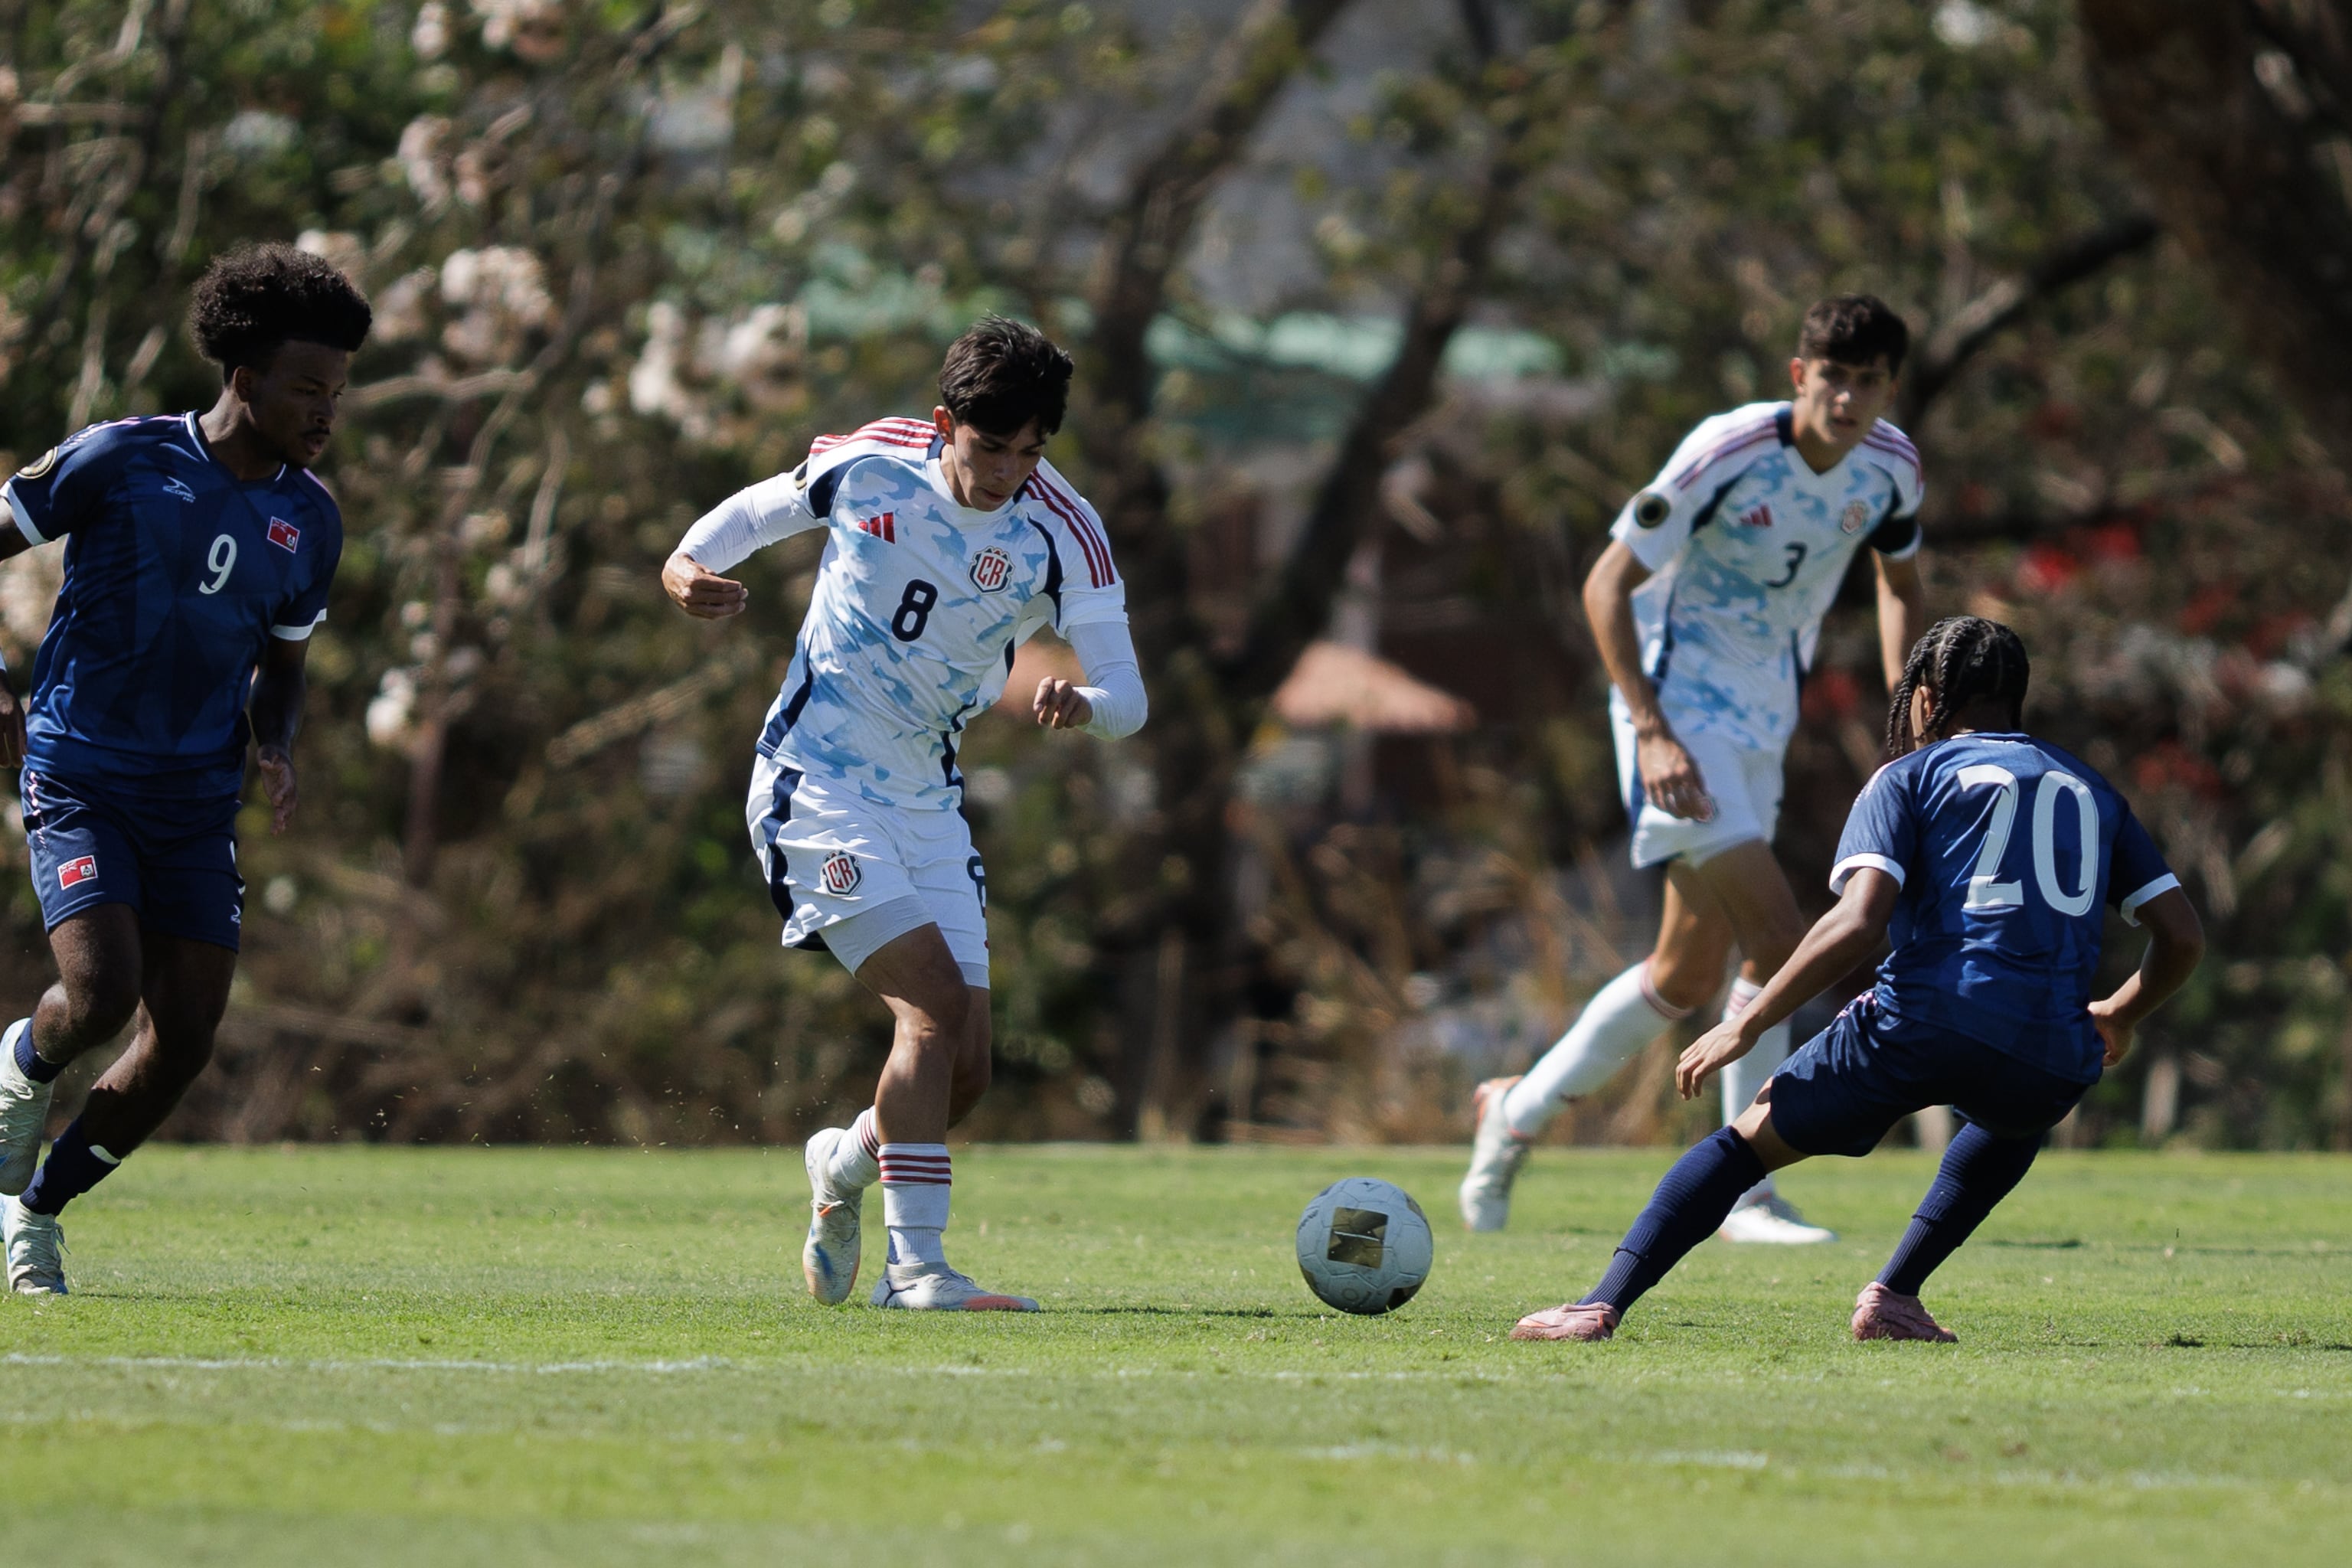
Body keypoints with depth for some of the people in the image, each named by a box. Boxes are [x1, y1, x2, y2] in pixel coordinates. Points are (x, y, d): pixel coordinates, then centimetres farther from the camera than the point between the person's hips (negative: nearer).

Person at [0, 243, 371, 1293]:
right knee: (102, 992, -22)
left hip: (199, 800, 5)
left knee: (185, 1039, -2)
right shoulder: (119, 461, -10)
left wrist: (278, 752, -2)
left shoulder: (309, 522, 5)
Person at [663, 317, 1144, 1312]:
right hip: (814, 782, -4)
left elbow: (1128, 698, -14)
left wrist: (1083, 703, -37)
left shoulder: (1061, 534, -10)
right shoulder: (867, 465, -9)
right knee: (934, 1003, -21)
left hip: (927, 801, 4)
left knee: (966, 1067, 2)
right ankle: (917, 1268, -21)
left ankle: (846, 1165, 34)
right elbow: (755, 513, 10)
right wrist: (686, 567, -11)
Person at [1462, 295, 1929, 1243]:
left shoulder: (1890, 468, -2)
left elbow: (1899, 586, 18)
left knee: (1689, 977, 11)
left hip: (1761, 722, 7)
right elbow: (1607, 585, -15)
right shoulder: (1727, 453, -20)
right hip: (1678, 703, -7)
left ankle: (1516, 1112, 26)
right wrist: (1653, 731, -23)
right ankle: (1749, 1193, -9)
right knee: (1780, 943, -18)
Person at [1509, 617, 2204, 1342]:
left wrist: (1748, 1024, 1)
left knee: (1751, 1138, 15)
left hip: (1926, 1021, -3)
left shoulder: (1910, 777, 10)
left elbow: (1856, 923, -6)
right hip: (2054, 1059, 3)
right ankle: (1894, 1294, 24)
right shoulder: (2090, 791, 24)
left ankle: (1604, 1303, 3)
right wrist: (2119, 1016, 39)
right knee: (2015, 1118, 39)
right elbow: (2181, 936, 19)